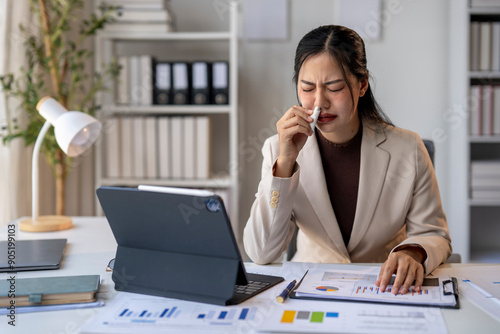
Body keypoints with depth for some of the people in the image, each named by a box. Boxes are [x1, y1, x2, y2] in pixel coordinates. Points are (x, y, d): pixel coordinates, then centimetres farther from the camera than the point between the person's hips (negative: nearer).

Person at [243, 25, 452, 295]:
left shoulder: (407, 150, -7)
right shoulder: (278, 149, -5)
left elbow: (434, 235, 1)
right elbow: (260, 254, -12)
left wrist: (412, 252, -22)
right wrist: (285, 161, -20)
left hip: (385, 287, 3)